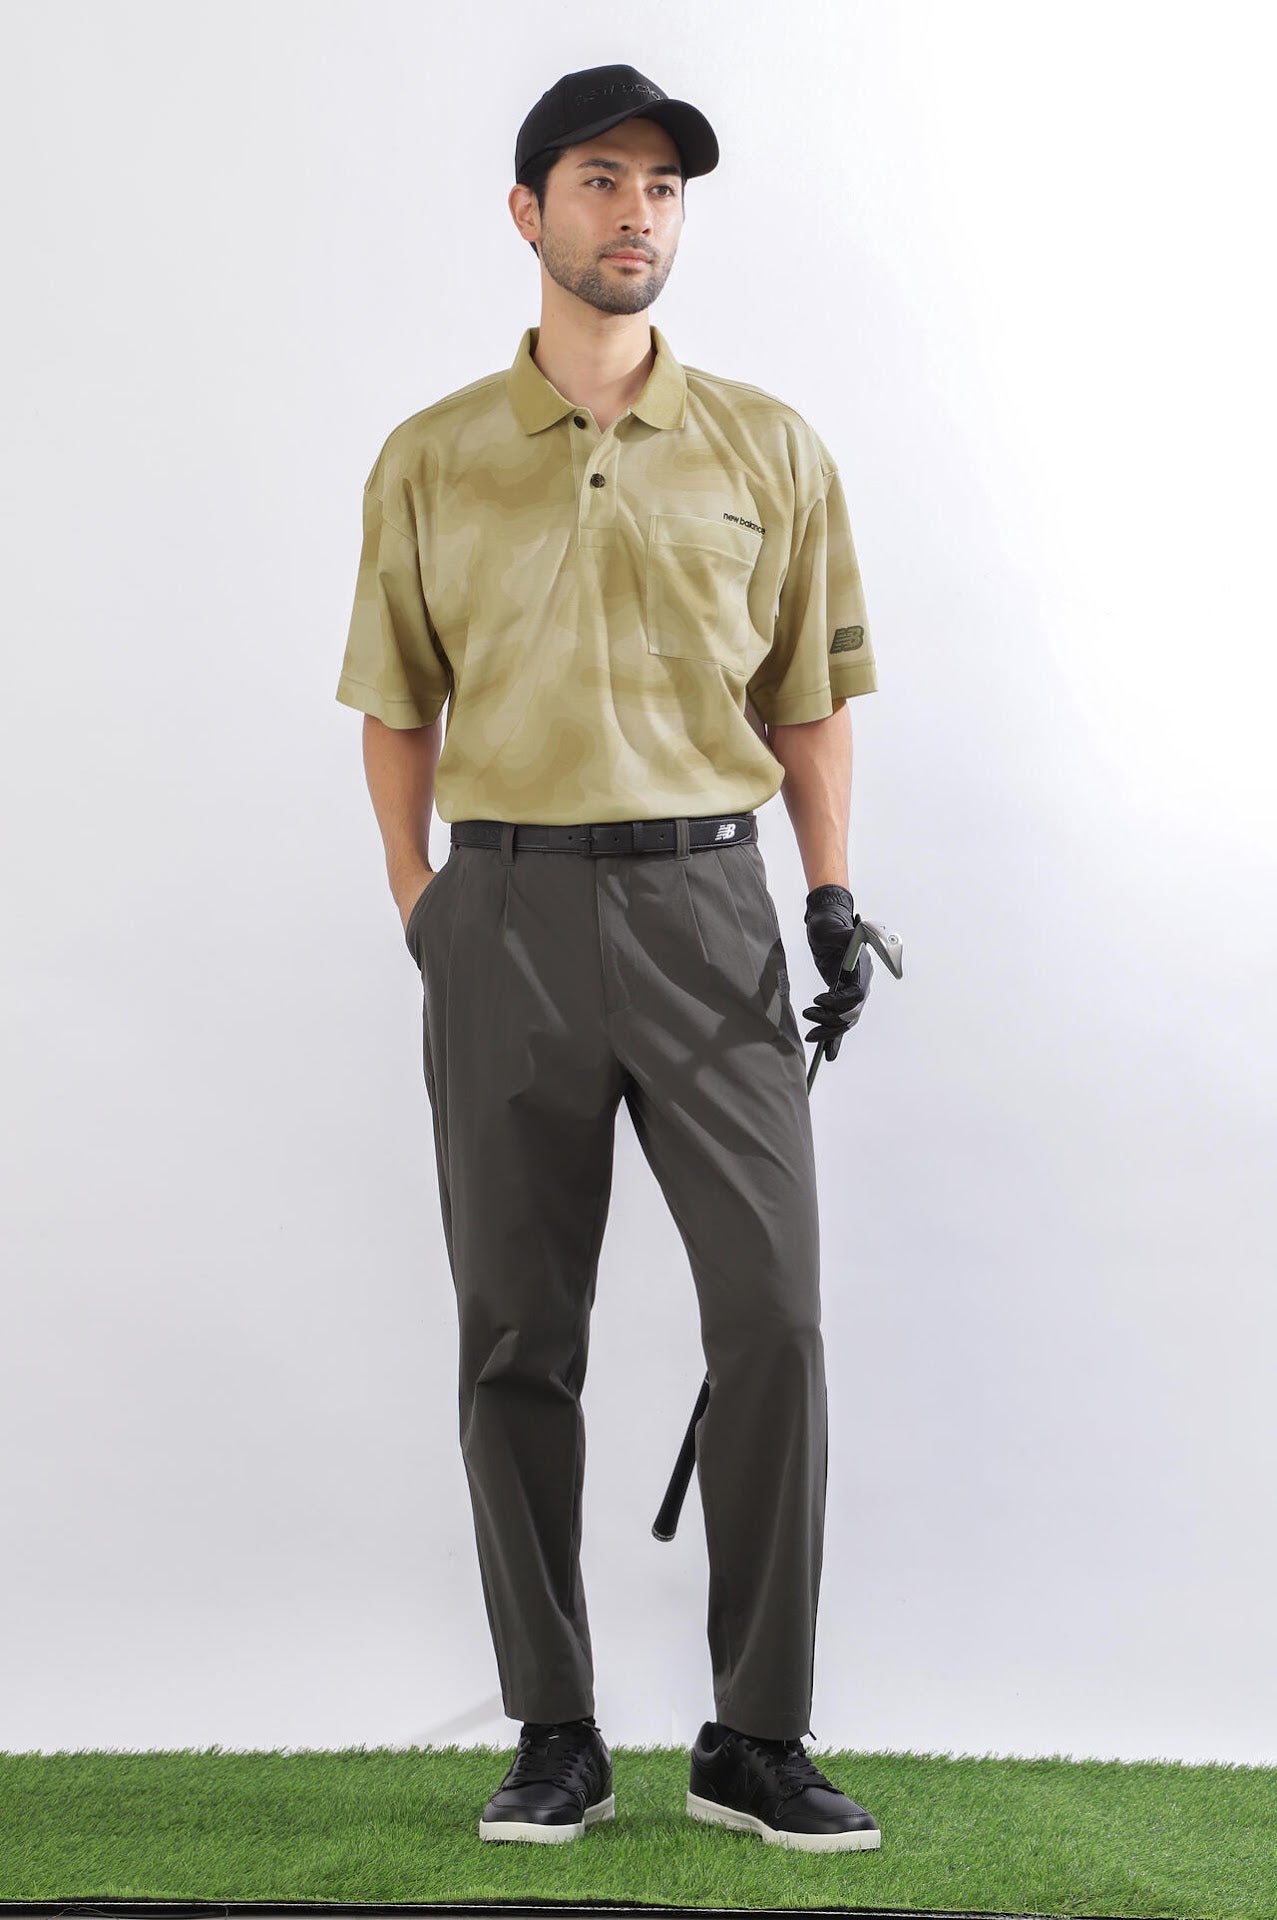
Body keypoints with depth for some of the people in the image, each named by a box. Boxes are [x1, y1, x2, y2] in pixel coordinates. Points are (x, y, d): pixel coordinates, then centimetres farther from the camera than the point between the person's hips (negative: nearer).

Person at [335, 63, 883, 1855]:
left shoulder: (768, 448, 8)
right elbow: (398, 710, 12)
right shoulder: (430, 462, 7)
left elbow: (808, 697, 11)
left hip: (705, 903, 0)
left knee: (773, 1316, -6)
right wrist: (420, 909, 3)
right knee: (518, 1338, 3)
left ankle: (758, 1739, 5)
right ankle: (557, 1736, 14)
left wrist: (834, 898, 2)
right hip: (505, 916, 0)